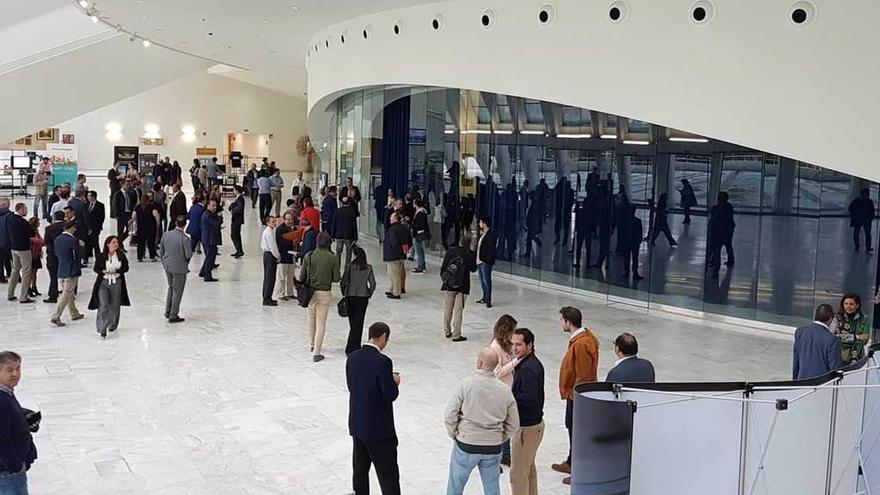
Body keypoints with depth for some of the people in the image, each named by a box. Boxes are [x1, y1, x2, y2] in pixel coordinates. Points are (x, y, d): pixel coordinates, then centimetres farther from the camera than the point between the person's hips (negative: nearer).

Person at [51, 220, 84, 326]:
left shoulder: (57, 239, 5)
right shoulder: (73, 240, -17)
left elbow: (56, 254, 12)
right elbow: (78, 255, -9)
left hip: (61, 271, 8)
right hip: (71, 271, -8)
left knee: (69, 293, 19)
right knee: (66, 294, -3)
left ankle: (74, 314, 30)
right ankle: (56, 317, -6)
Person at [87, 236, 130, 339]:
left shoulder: (121, 255, 0)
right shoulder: (101, 256, -5)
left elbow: (125, 268, 2)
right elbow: (96, 269, 0)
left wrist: (116, 271, -14)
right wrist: (105, 271, -18)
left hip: (116, 283, 2)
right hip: (103, 283, -2)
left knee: (115, 306, 11)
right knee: (103, 305, -12)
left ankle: (112, 325, 33)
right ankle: (102, 329, -8)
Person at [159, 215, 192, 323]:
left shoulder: (166, 235, -3)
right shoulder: (185, 238, -21)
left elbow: (161, 251, 4)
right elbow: (189, 255, -21)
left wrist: (165, 262, 17)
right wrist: (185, 259, 2)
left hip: (167, 266, 6)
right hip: (179, 268, -6)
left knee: (171, 287, 25)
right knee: (177, 291, 7)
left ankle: (168, 312, 30)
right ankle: (173, 316, 14)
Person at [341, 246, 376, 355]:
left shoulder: (349, 266, -9)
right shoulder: (368, 268, -4)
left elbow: (343, 282, -8)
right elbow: (373, 284, -5)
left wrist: (344, 293, 8)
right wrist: (369, 295, 10)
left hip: (350, 297, 0)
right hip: (363, 298, 0)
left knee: (353, 323, 15)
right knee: (358, 323, 3)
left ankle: (354, 347, 25)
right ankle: (351, 349, -1)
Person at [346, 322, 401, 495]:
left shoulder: (352, 357, 0)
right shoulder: (382, 361, -21)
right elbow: (390, 395, -20)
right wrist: (395, 382, 2)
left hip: (357, 424, 7)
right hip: (379, 428, -7)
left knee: (360, 469, 19)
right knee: (388, 474, 2)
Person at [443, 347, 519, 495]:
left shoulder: (466, 384, -13)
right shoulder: (505, 390, -3)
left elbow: (449, 416, -11)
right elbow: (513, 424, 3)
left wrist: (455, 435, 5)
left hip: (466, 445, -3)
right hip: (493, 449, 3)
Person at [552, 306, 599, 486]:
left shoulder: (581, 344, -27)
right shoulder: (581, 336, 4)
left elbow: (583, 376, -25)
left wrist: (573, 394, -17)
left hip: (577, 396, -10)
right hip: (574, 394, 10)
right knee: (572, 427, 22)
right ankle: (572, 463, 38)